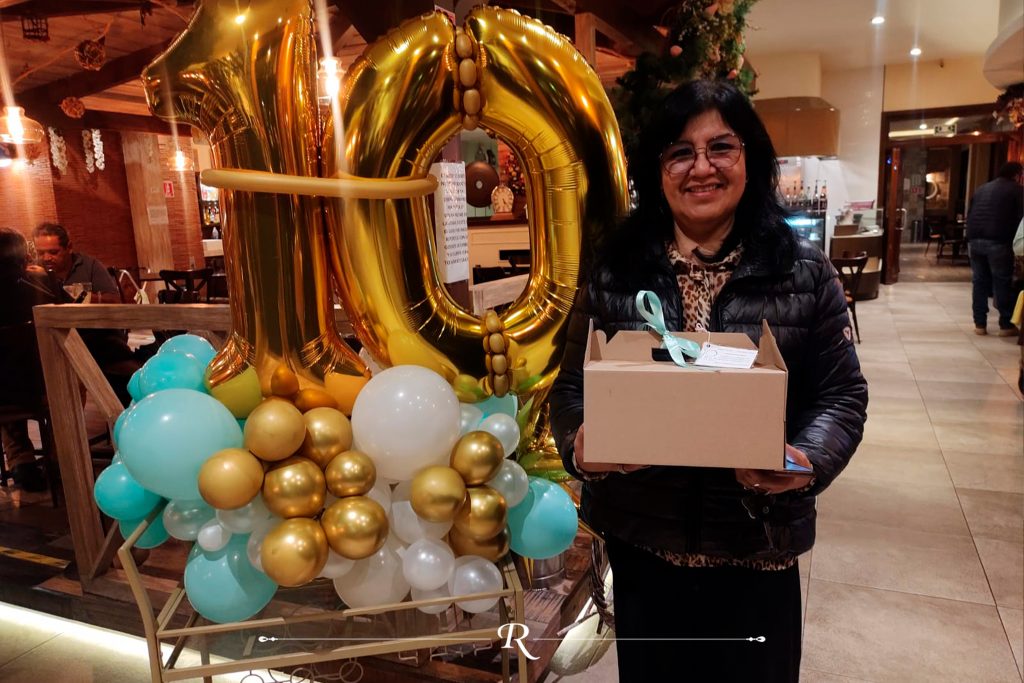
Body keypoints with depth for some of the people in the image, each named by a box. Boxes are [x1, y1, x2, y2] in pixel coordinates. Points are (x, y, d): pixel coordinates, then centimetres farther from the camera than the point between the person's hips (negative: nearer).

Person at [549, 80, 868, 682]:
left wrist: (807, 461, -20)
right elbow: (573, 386, 1)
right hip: (640, 540, 1)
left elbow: (842, 394, -1)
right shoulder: (613, 270, -2)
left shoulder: (804, 271, -4)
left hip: (758, 546, 0)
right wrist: (580, 446, -19)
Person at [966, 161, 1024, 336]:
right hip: (998, 241, -5)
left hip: (974, 240, 5)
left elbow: (969, 215, 21)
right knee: (1003, 283, 3)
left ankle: (980, 324, 12)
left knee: (979, 282, 10)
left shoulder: (982, 189, 22)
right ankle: (1006, 325, 8)